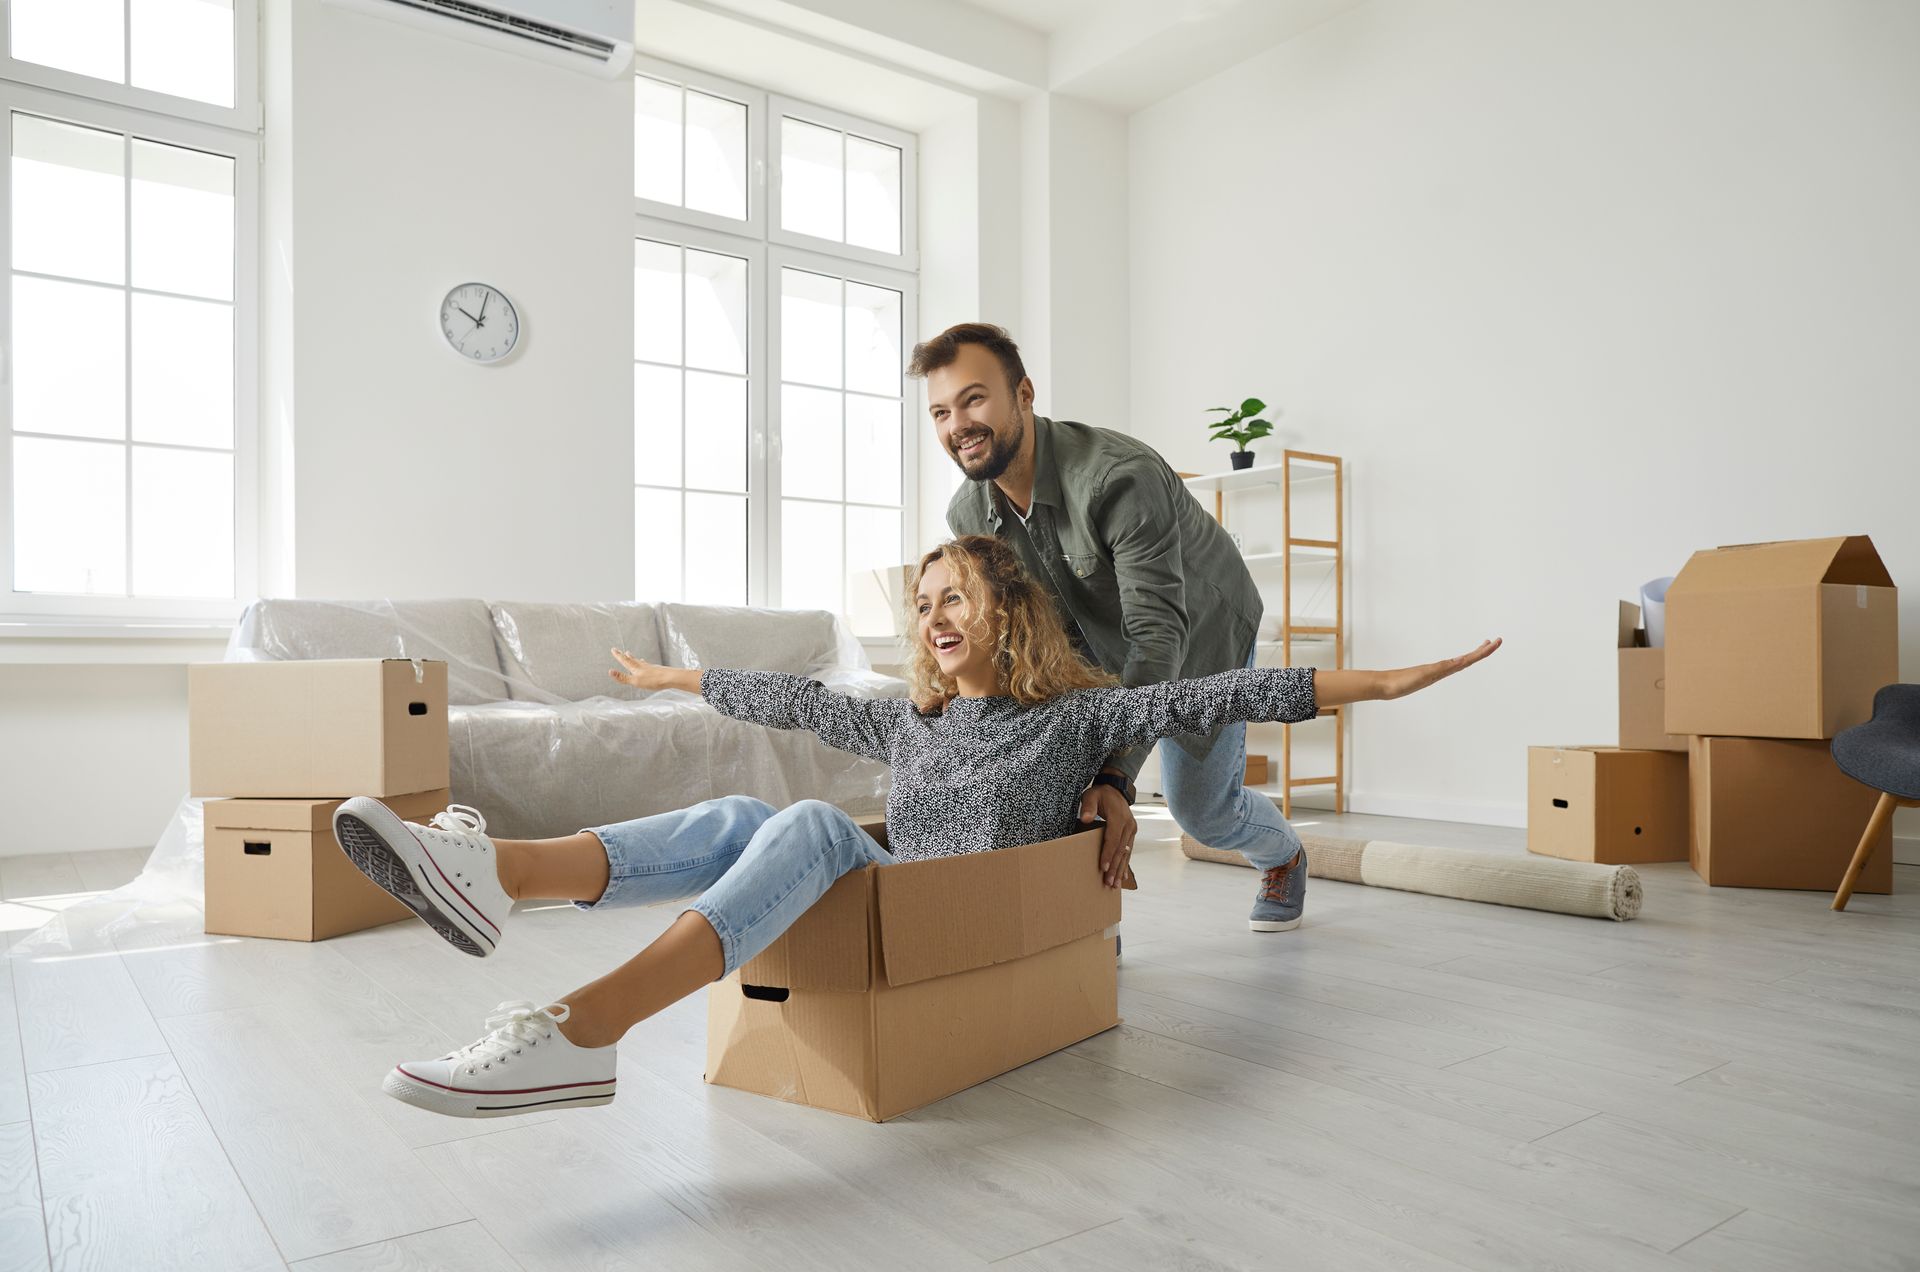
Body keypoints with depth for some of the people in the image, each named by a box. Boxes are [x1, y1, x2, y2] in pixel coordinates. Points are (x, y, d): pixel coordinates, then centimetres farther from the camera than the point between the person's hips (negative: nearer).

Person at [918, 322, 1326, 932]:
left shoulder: (1121, 477, -40)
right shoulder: (967, 515, -19)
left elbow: (1158, 633, -43)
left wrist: (1114, 778, -49)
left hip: (1202, 632, -4)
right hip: (1095, 640, 5)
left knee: (1199, 807, 6)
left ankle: (1284, 854, 42)